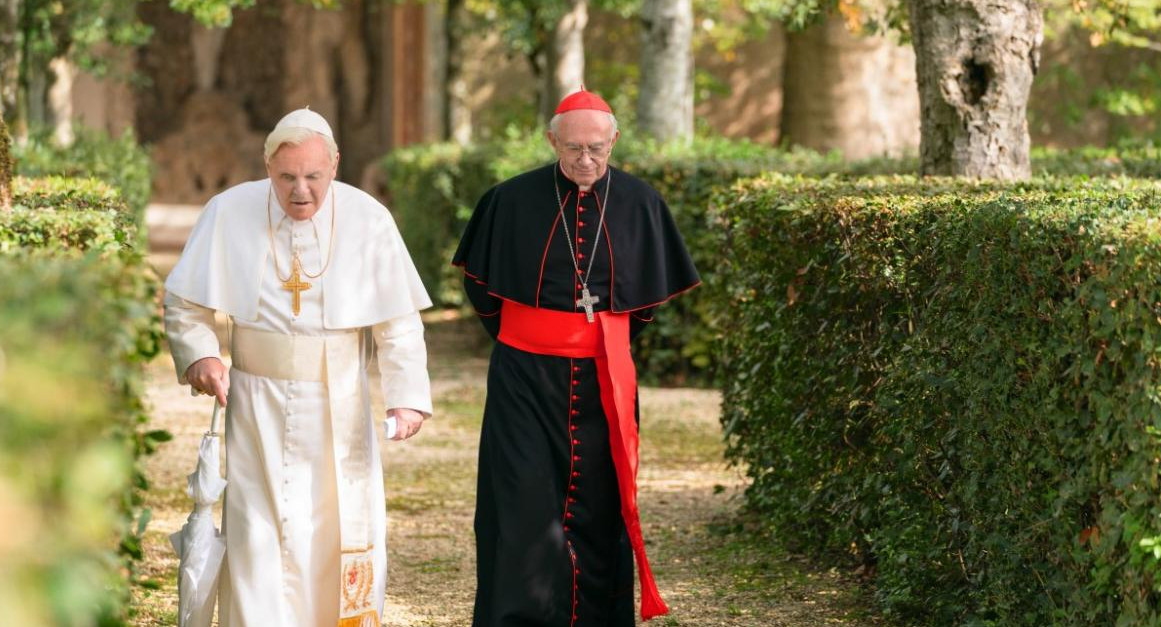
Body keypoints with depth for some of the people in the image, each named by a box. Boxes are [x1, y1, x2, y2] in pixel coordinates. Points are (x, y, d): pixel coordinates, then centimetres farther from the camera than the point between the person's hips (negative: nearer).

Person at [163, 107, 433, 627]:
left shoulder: (368, 220, -7)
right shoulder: (229, 213, -6)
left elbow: (399, 322, -5)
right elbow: (183, 301, 3)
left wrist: (408, 397, -16)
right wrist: (200, 355, -15)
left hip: (339, 408, 0)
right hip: (258, 403, 0)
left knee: (345, 533, 5)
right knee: (261, 535, -2)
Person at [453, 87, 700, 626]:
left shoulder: (638, 203, 0)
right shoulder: (513, 200, -4)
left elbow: (656, 290, 14)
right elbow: (480, 282, 10)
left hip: (603, 381, 2)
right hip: (524, 379, -1)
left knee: (596, 509, 6)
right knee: (522, 505, -7)